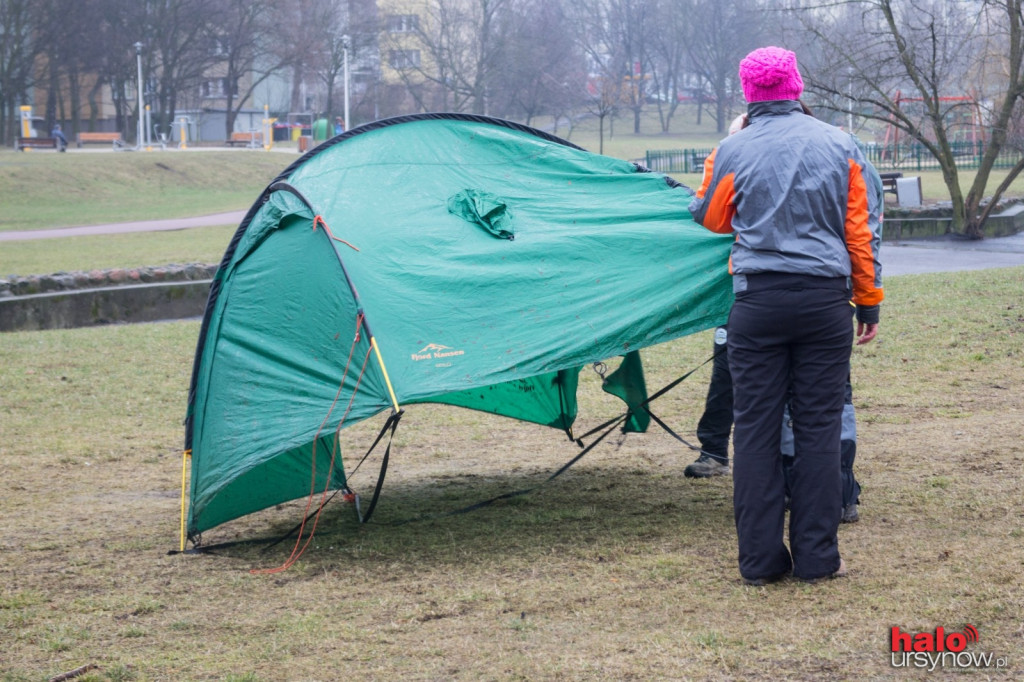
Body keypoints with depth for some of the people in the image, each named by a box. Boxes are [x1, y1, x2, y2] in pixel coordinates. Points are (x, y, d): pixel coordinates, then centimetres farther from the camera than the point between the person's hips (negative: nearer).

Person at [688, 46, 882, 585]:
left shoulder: (733, 151, -2)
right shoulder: (840, 146, 2)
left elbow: (710, 218, 14)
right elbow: (859, 231, 6)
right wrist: (868, 300, 14)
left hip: (757, 300, -1)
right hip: (825, 300, 1)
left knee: (755, 427, 5)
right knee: (818, 427, 6)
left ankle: (760, 558, 6)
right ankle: (817, 557, 7)